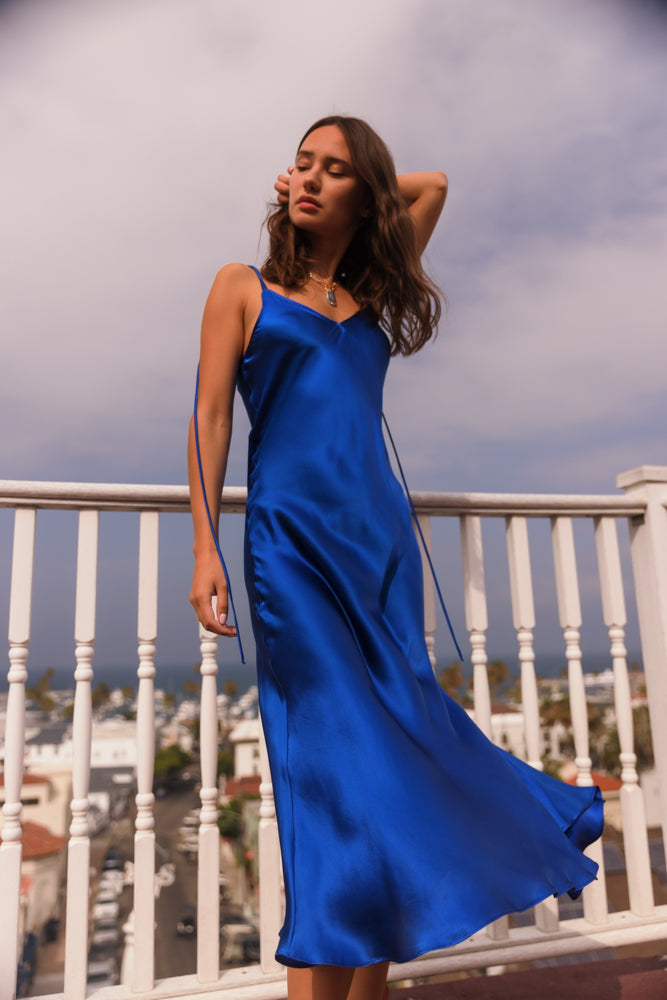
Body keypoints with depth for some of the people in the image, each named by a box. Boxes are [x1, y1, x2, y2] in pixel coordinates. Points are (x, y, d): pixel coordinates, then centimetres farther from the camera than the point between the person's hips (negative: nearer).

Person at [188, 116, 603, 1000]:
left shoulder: (374, 297, 19)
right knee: (333, 745, -10)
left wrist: (359, 190, 27)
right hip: (289, 536, -4)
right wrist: (204, 549, -9)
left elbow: (432, 186, 32)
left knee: (394, 732, 0)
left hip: (380, 533, 4)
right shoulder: (244, 287, 10)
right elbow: (210, 417, 1)